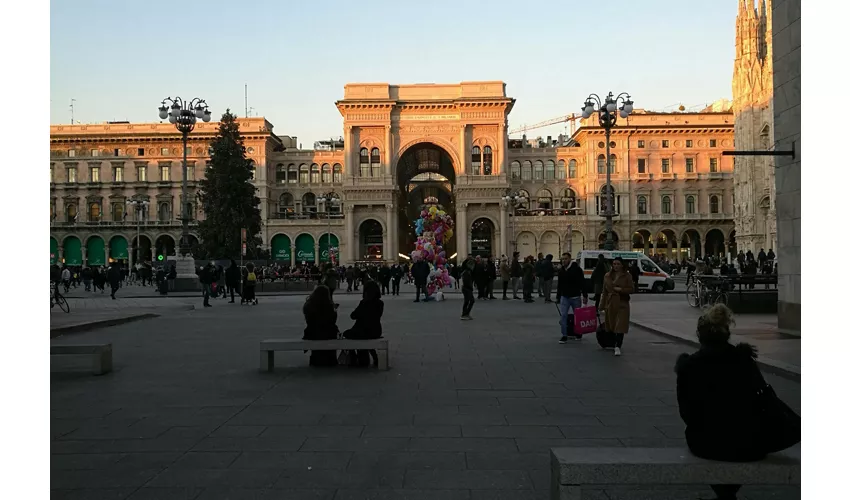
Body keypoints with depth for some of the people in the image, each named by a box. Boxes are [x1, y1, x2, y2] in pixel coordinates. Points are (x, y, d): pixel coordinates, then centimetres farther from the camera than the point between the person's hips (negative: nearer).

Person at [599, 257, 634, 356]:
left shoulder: (626, 276, -1)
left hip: (622, 304, -4)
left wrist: (620, 289, -17)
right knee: (611, 326, 10)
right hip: (610, 304, 4)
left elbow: (632, 289, -3)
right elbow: (604, 291, 10)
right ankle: (613, 344, 27)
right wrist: (603, 305, 6)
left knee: (620, 327, -10)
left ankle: (618, 347, -13)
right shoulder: (608, 276, 8)